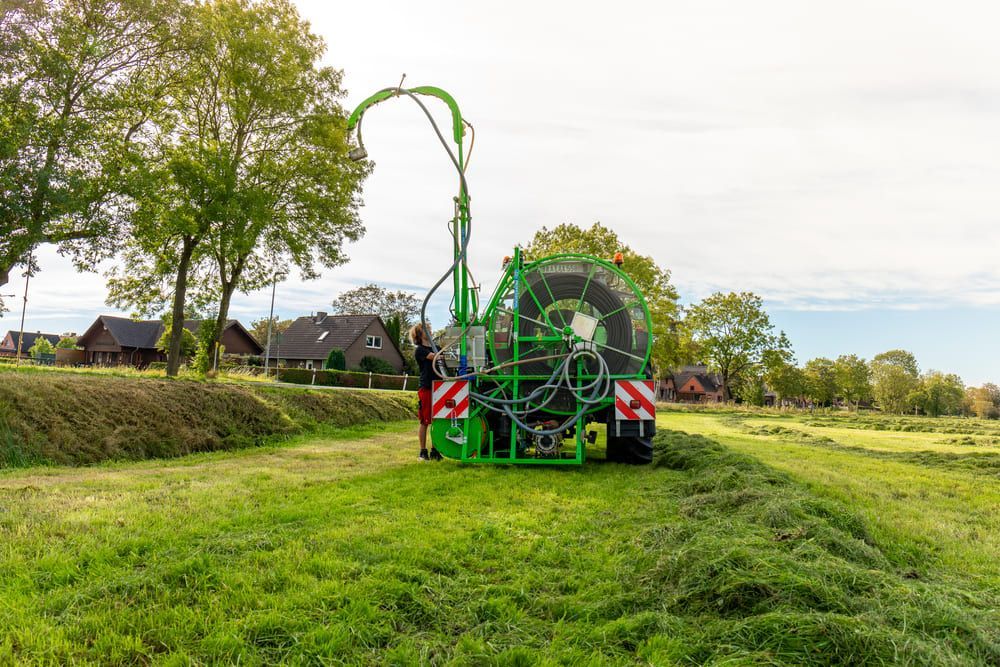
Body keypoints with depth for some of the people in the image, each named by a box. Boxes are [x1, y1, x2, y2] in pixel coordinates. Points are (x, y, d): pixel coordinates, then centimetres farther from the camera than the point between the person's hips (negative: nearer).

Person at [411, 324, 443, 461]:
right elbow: (434, 357, -20)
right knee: (425, 422, -1)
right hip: (425, 388, -6)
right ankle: (423, 451, 7)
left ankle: (434, 451, 14)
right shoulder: (419, 350, -4)